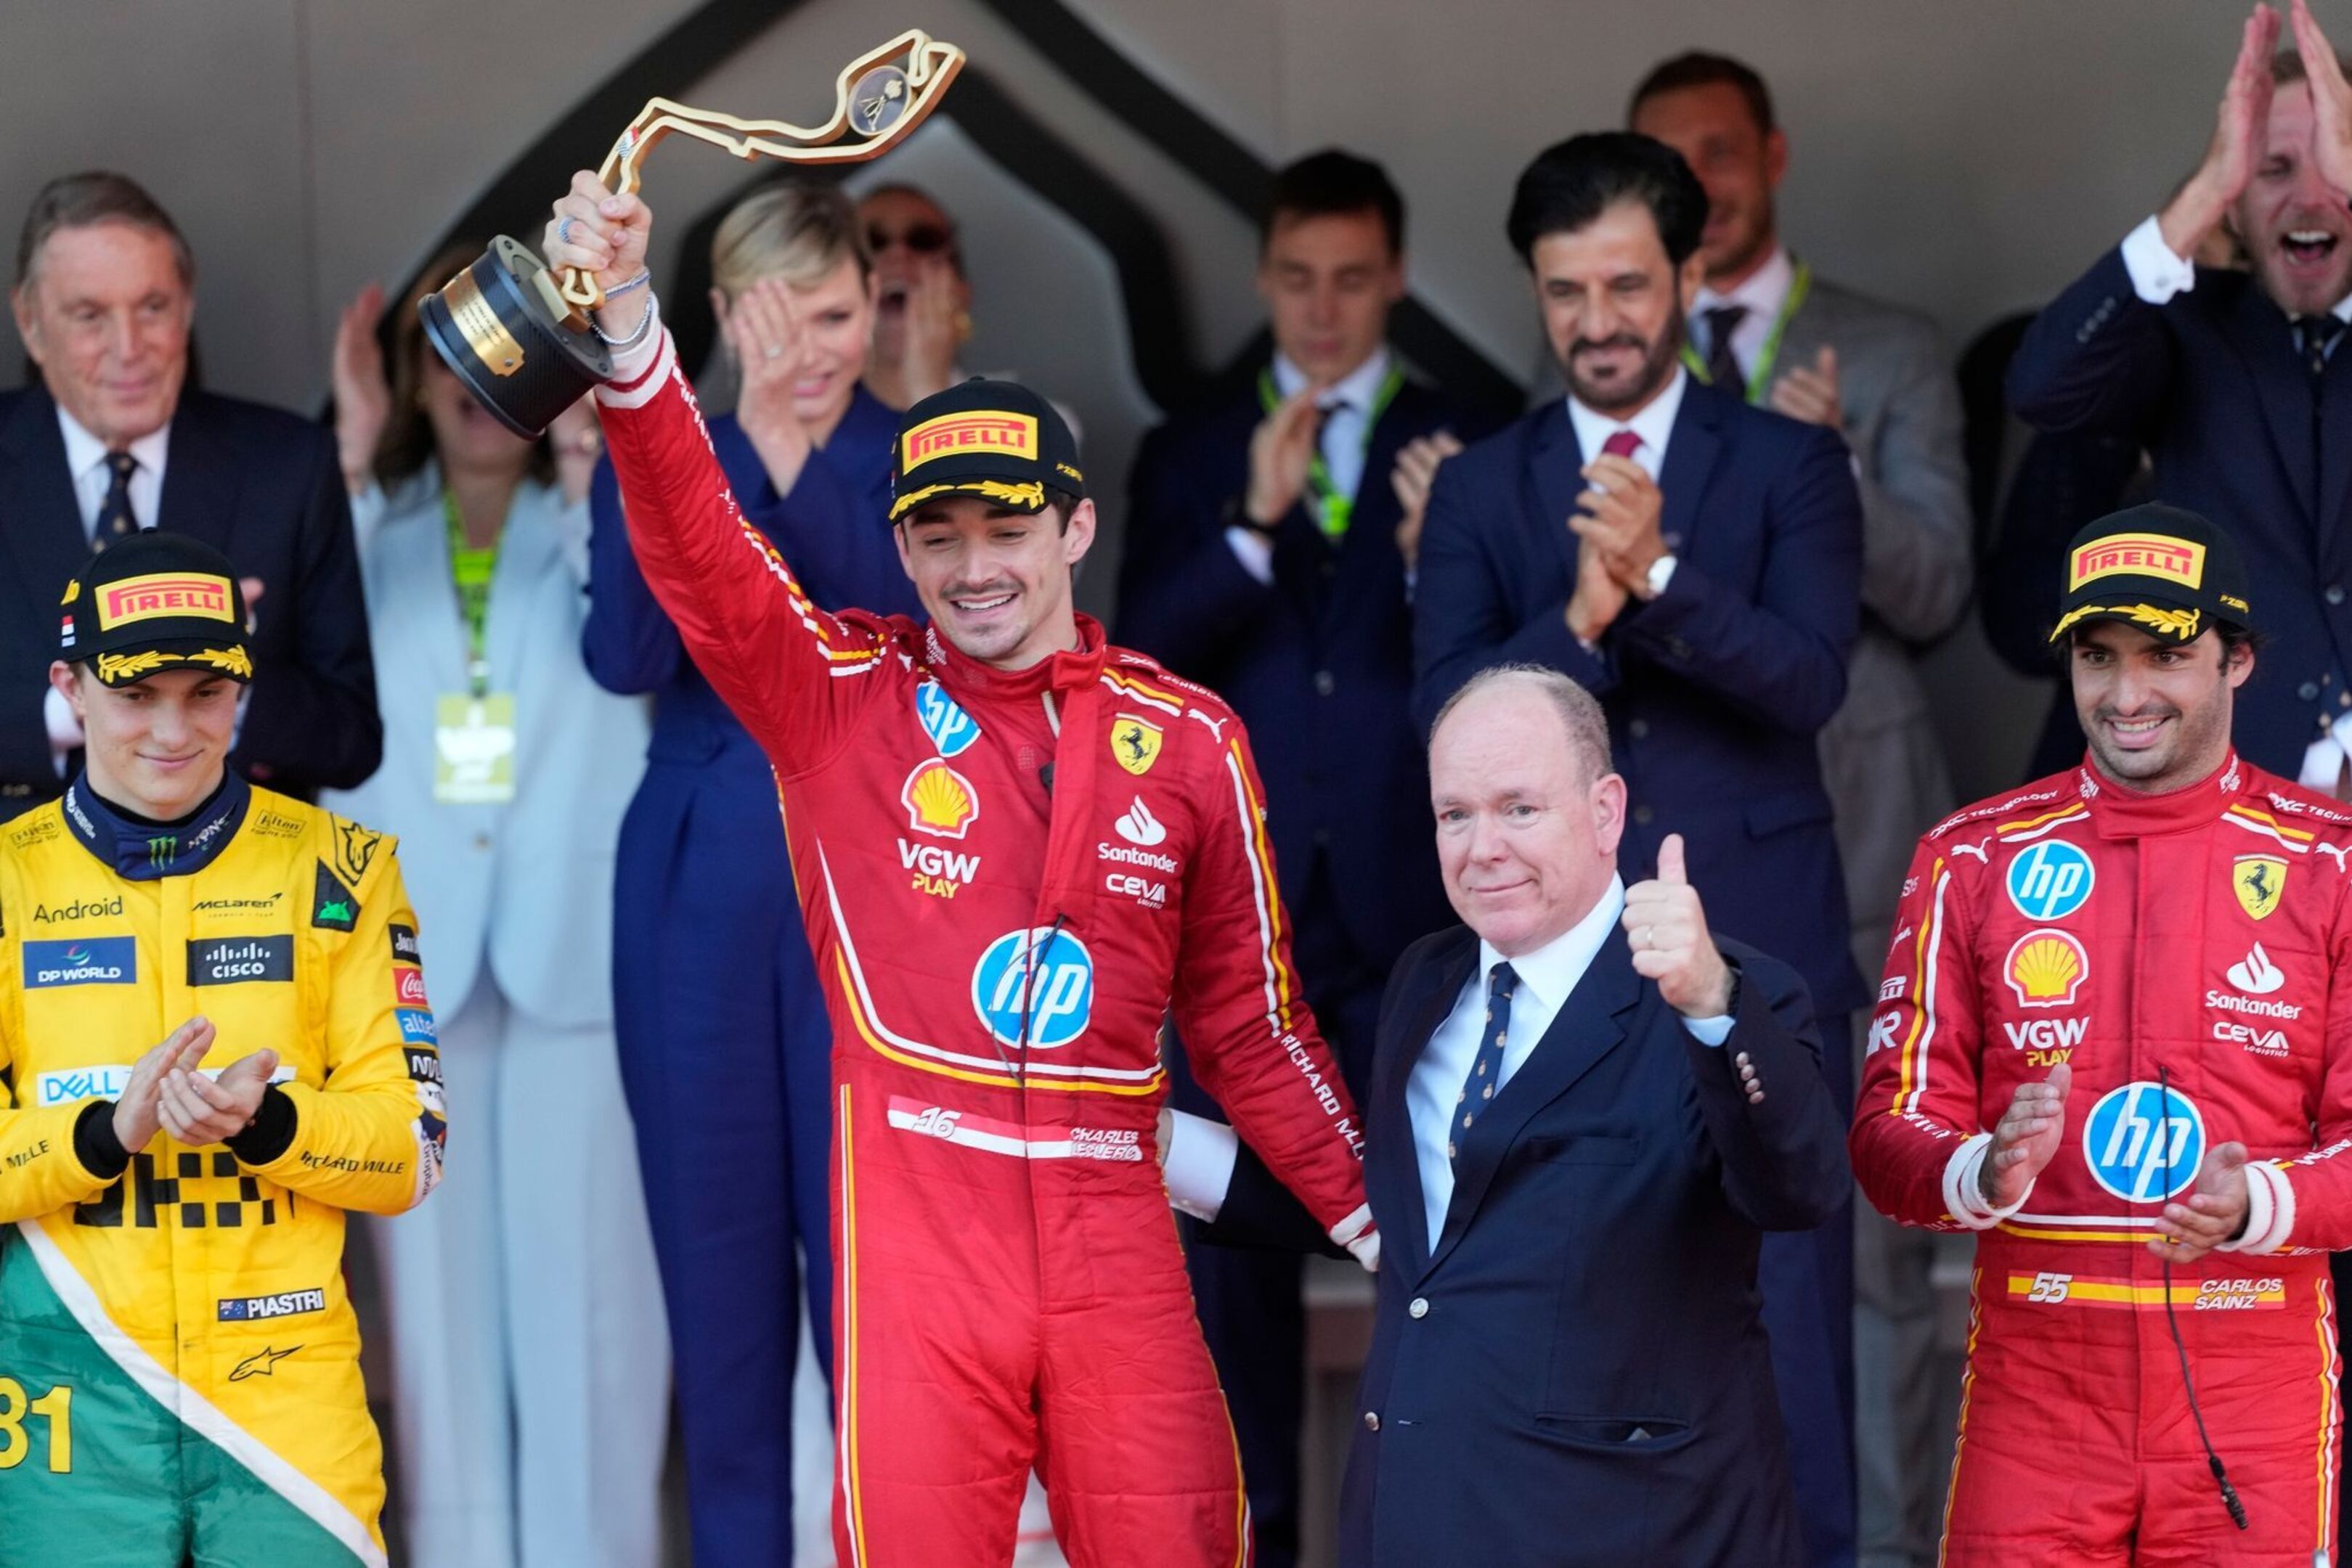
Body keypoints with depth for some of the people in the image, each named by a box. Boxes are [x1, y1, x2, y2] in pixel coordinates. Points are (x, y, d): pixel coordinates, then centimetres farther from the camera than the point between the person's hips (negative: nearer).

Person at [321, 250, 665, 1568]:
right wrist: (349, 461, -10)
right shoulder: (370, 532, 13)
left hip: (579, 943, -1)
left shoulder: (604, 524, 10)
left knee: (587, 1277, -3)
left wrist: (588, 476, -18)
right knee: (438, 1274, 3)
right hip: (413, 950, 2)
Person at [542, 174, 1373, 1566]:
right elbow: (697, 548, -11)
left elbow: (1249, 1016, 15)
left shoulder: (1188, 738, 8)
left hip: (1113, 1221, 2)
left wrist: (1377, 1220, 12)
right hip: (916, 1211, -1)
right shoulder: (841, 696, 4)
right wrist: (628, 325, -25)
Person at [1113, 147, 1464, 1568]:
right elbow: (1143, 656, -3)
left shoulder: (1461, 454, 4)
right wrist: (1254, 525, -15)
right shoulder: (1190, 459, 10)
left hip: (1407, 904, -2)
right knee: (1235, 1234, 5)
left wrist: (1441, 552, -22)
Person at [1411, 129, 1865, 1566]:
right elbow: (1450, 713, -1)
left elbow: (1809, 680, -9)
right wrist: (1577, 622, -19)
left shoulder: (1791, 466, 4)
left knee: (1784, 1317, -2)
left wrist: (1659, 578, -24)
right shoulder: (1479, 491, 10)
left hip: (1758, 952, -2)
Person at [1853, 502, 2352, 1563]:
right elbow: (1891, 1128, 4)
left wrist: (2258, 1206, -21)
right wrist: (1981, 1176, -18)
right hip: (2033, 1385, 1)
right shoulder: (1972, 859, 6)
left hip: (2253, 1391, -1)